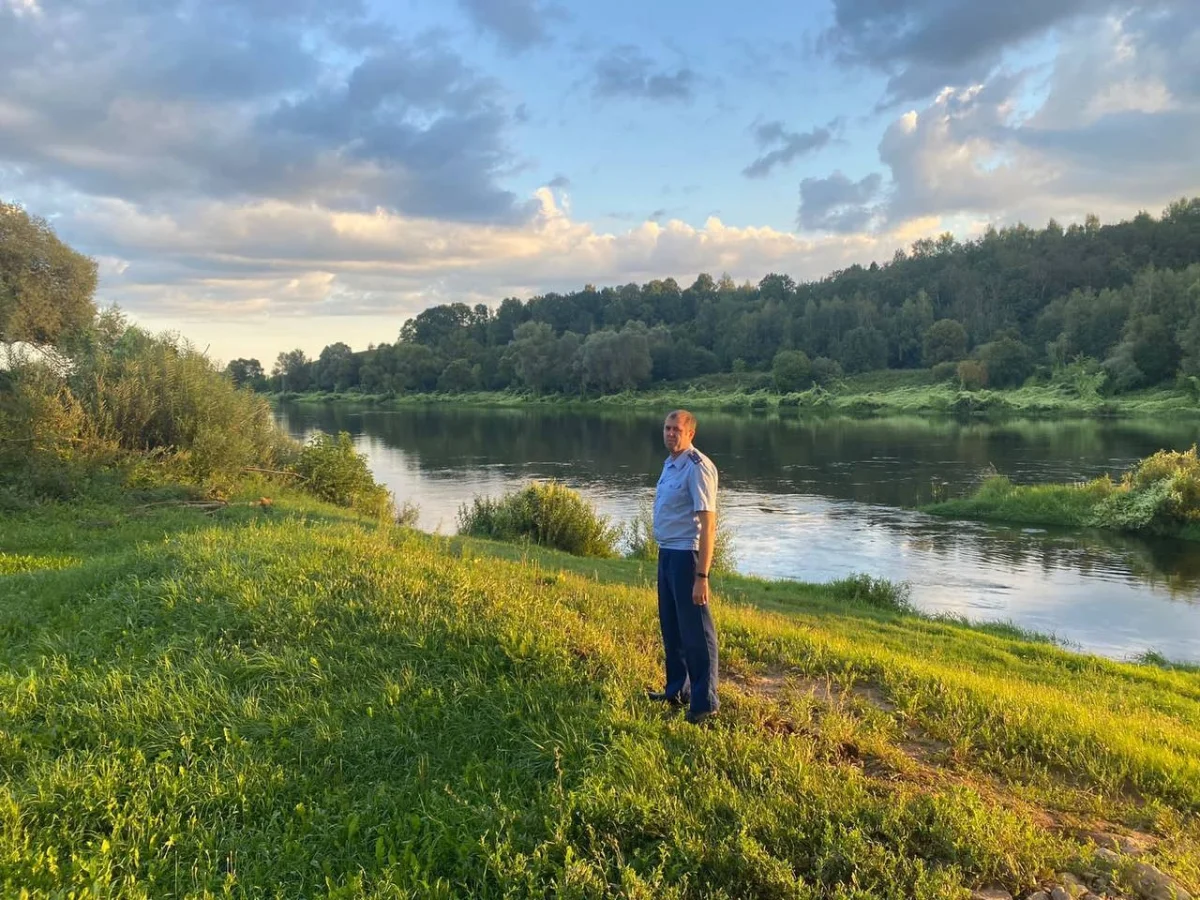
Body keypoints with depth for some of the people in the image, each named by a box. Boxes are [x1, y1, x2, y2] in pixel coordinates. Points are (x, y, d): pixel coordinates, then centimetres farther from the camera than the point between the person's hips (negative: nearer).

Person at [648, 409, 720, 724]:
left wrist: (702, 576, -24)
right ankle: (677, 690, 33)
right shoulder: (670, 464, 11)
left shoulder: (697, 467, -17)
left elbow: (707, 524, -21)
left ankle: (705, 702, 11)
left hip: (686, 555, -9)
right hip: (667, 553, 9)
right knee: (671, 627, 19)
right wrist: (665, 554, 15)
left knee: (696, 631, 0)